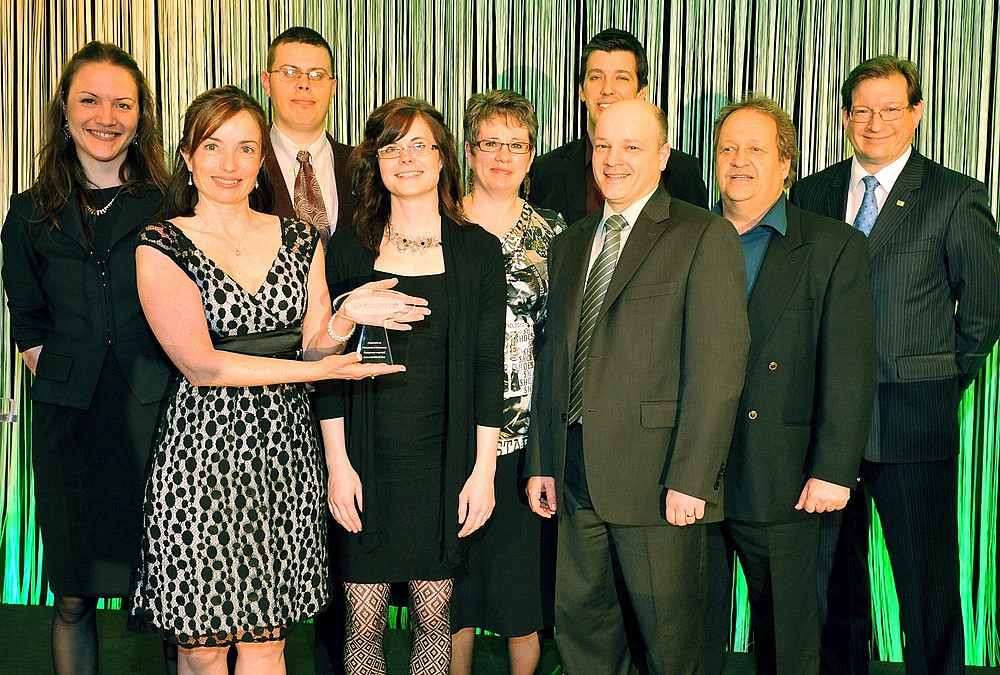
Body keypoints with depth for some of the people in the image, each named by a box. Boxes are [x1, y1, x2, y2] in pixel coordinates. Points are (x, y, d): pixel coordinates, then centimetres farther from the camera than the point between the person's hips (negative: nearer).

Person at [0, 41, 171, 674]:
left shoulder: (172, 207, 3)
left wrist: (159, 386, -6)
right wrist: (64, 385, 0)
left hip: (159, 415, -2)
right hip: (70, 425, 2)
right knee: (73, 597, 10)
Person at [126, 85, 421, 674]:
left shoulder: (300, 240, 10)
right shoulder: (163, 245, -3)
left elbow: (312, 345, 7)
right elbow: (201, 366, -11)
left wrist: (343, 323, -15)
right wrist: (316, 370, -16)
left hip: (285, 449, 3)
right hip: (202, 452, -3)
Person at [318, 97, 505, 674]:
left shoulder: (479, 250, 2)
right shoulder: (350, 247, 3)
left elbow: (489, 366, 2)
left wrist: (483, 470, -3)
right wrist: (338, 463, -4)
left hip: (444, 460, 0)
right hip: (367, 461, 0)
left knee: (434, 613, 8)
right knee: (364, 619, 4)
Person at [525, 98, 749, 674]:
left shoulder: (707, 237, -6)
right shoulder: (569, 245, 16)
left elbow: (717, 368, -12)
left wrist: (690, 479, -17)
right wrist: (542, 462, 13)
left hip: (658, 479, -6)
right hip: (577, 476, 6)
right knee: (581, 624, 14)